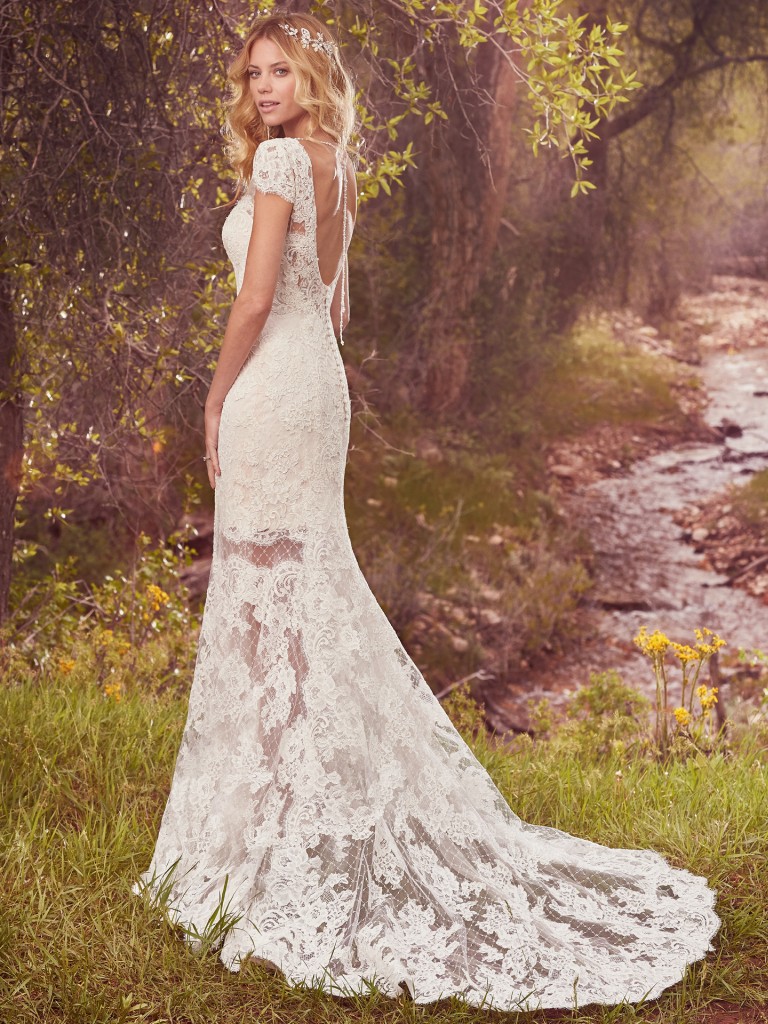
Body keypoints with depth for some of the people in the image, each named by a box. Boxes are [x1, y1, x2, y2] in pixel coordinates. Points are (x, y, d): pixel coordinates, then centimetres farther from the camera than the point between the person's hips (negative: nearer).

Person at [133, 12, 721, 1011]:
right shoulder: (337, 170, 14)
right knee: (311, 581, 15)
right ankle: (317, 798, 25)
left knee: (269, 588, -3)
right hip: (321, 380, 9)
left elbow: (256, 299, -18)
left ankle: (280, 818, 5)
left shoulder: (281, 157, -13)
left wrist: (216, 401, -7)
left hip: (270, 386, -9)